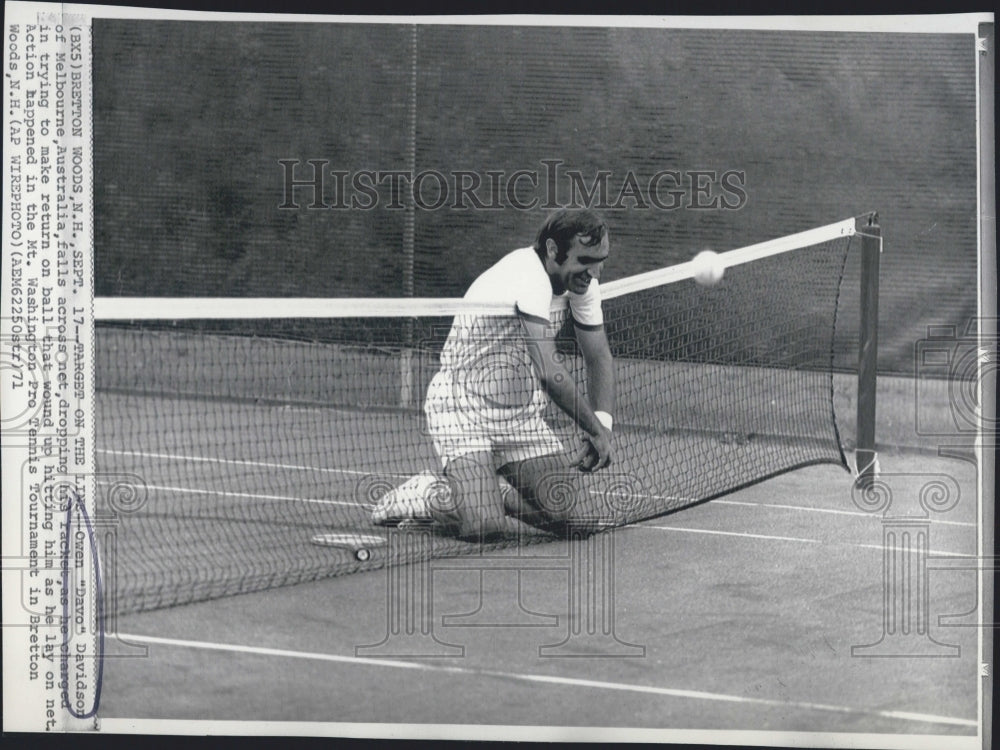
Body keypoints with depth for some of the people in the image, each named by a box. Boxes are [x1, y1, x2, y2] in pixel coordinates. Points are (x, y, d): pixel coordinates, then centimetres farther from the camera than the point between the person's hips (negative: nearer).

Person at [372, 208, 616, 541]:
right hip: (463, 406, -8)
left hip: (521, 414, 8)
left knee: (570, 518, -8)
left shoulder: (582, 282, -1)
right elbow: (551, 374, -34)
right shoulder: (528, 276, -28)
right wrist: (596, 431, -23)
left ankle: (492, 490, 20)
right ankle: (421, 493, 6)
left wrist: (602, 427, -9)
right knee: (484, 526, -26)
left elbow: (599, 358, 7)